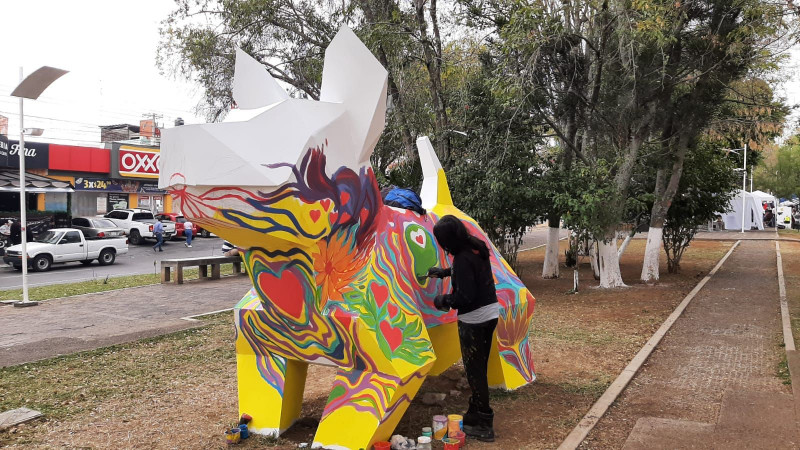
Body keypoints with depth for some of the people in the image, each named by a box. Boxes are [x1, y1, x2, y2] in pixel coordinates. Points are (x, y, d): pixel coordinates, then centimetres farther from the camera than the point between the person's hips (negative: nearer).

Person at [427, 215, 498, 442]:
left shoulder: (462, 258, -23)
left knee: (474, 370, 1)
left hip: (473, 319, -9)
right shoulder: (478, 247, 4)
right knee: (481, 367, 17)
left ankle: (483, 424, 6)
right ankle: (476, 414, 27)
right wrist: (446, 272, 26)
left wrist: (444, 300, -8)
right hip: (491, 313, 9)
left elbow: (465, 296, -24)